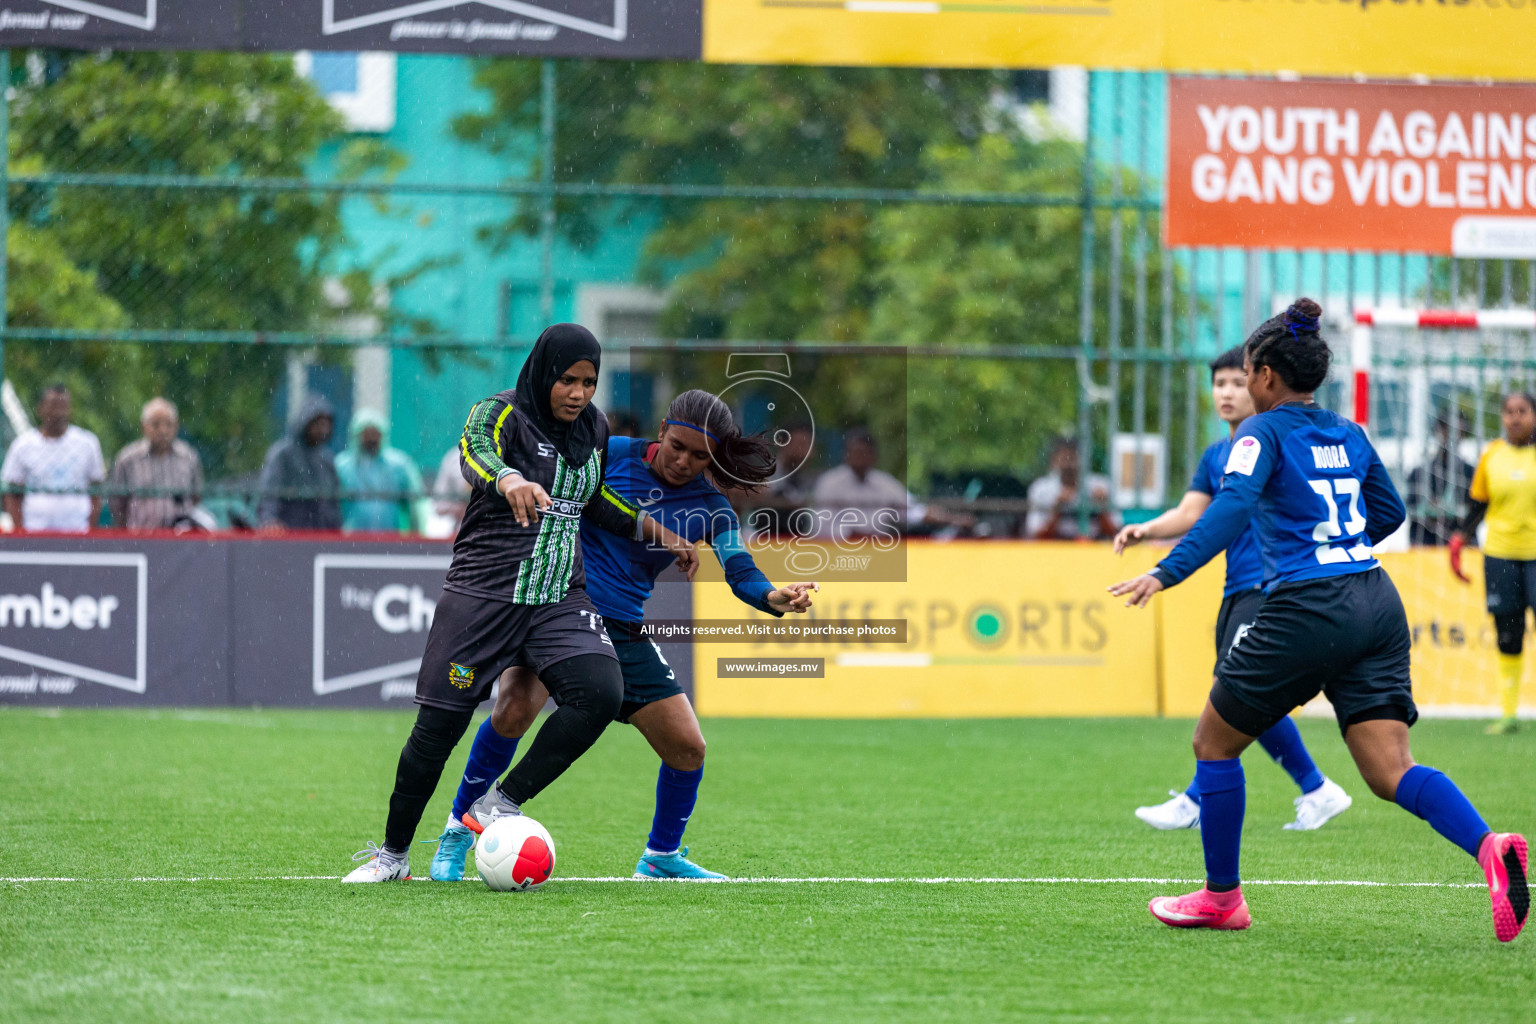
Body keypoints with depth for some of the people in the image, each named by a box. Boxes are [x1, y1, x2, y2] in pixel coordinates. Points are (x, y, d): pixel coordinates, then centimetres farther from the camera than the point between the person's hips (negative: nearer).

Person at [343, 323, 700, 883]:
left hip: (560, 597, 5)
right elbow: (477, 456, -33)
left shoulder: (592, 428, 10)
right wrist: (510, 481, -55)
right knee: (438, 726, -4)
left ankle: (501, 805, -8)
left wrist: (658, 532, 25)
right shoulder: (499, 414, -9)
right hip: (483, 594, -5)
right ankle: (393, 854, 15)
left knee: (602, 693, -21)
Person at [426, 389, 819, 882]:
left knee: (688, 748, 0)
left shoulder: (710, 508, 3)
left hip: (623, 632, 4)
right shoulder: (615, 453, -3)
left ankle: (661, 857, 25)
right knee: (516, 710, -27)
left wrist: (774, 597, -31)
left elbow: (740, 572, -10)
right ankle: (458, 829, -9)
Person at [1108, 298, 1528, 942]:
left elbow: (1234, 506, -21)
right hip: (1377, 603, 6)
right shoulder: (1348, 435, 17)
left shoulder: (1265, 432, -3)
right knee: (1391, 772, -2)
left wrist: (1166, 573, -28)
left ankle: (1222, 896, 19)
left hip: (1307, 611, -6)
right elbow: (1389, 511, 29)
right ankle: (1490, 847, -29)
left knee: (1214, 741, 14)